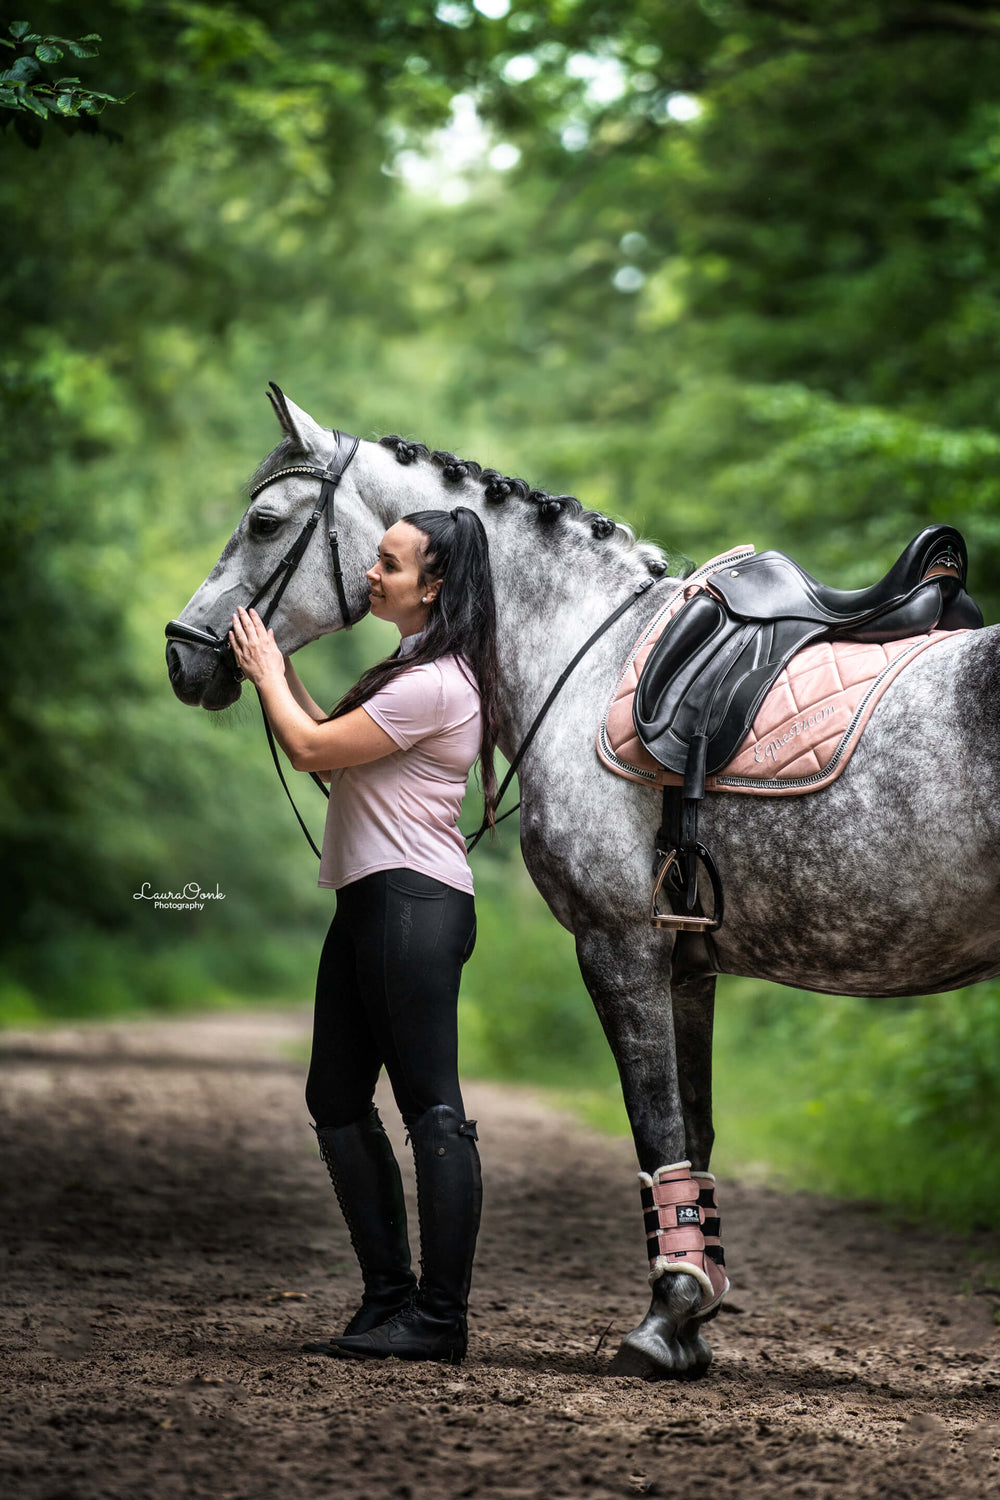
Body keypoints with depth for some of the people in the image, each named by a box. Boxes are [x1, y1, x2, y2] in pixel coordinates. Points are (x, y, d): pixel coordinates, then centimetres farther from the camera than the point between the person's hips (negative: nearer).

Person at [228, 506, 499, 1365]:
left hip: (413, 904, -11)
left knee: (432, 1107, -8)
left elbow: (313, 750, -14)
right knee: (337, 1101, 13)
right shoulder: (419, 671, 19)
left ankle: (441, 1318, -6)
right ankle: (390, 1297, 18)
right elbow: (337, 752, 22)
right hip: (371, 901, 11)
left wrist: (268, 674, 2)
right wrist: (282, 674, 19)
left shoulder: (434, 684, -15)